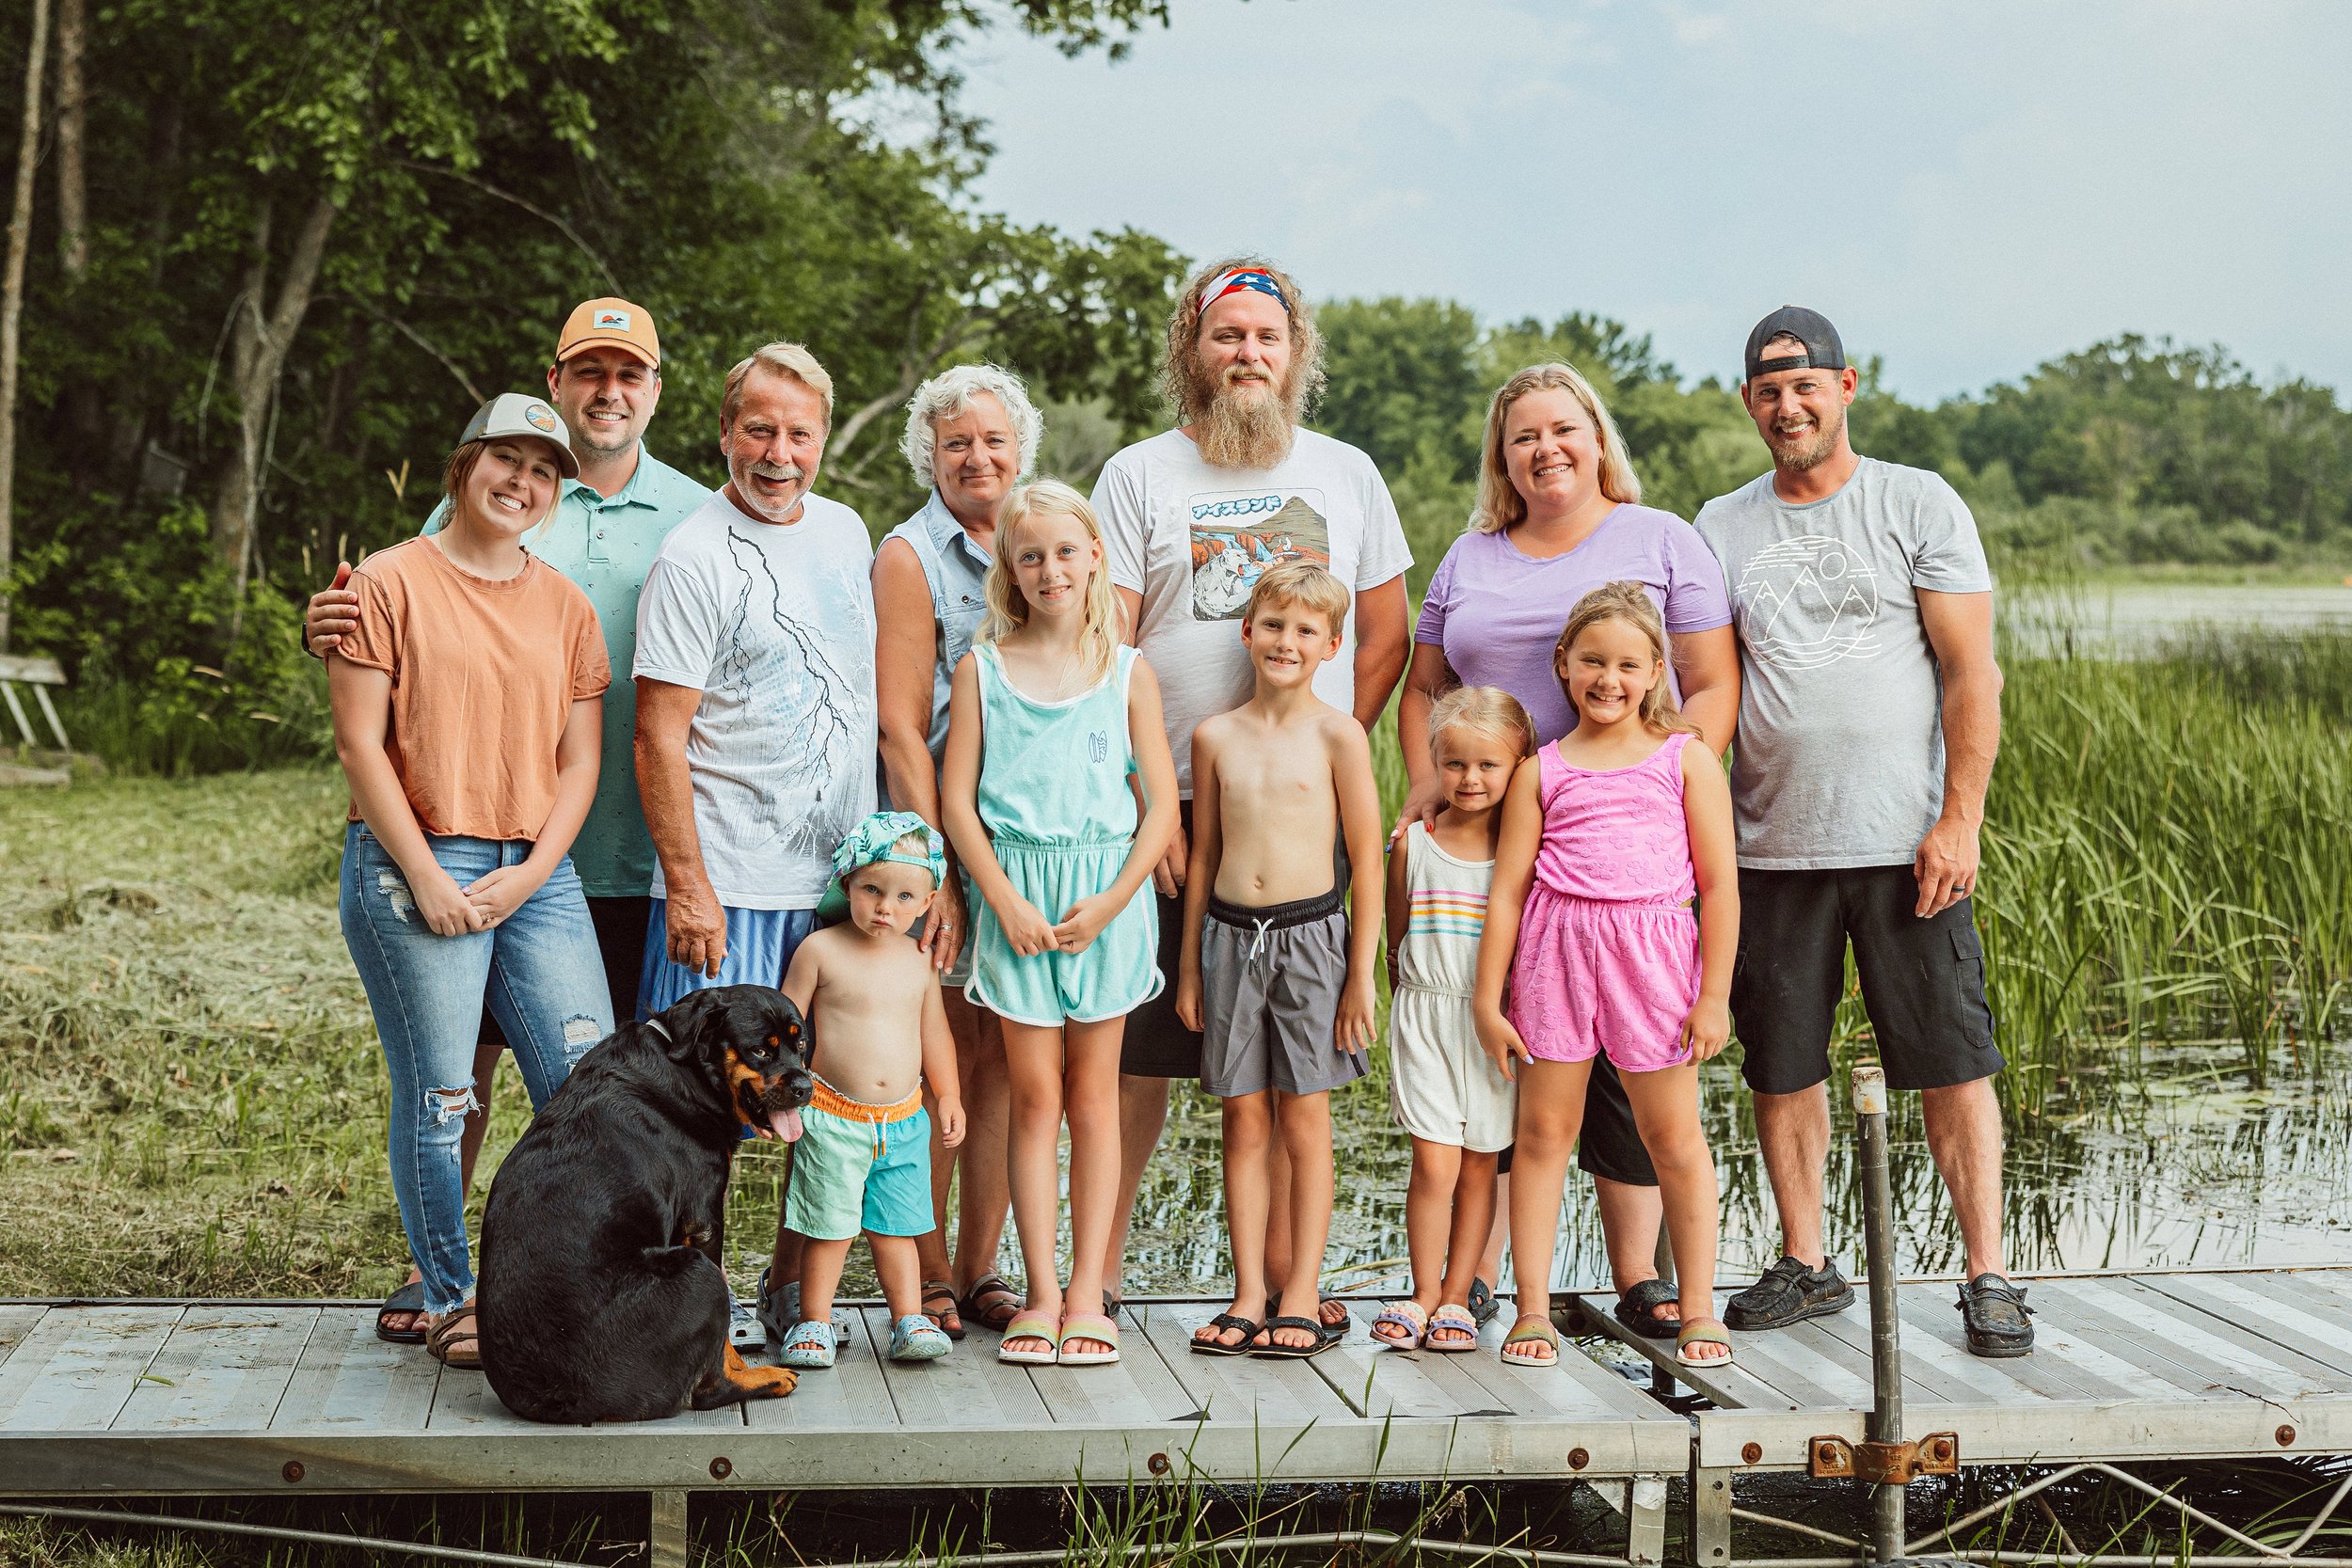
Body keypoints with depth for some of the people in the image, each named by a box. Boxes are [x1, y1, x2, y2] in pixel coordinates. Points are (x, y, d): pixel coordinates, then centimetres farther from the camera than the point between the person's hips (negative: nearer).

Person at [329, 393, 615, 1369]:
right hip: (413, 866, -4)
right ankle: (449, 1301, 11)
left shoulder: (564, 603, 14)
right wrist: (426, 876, -10)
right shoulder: (391, 582, 1)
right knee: (439, 1098, -3)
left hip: (537, 874, 4)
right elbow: (360, 746, -4)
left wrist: (530, 876, -3)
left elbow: (580, 758, 11)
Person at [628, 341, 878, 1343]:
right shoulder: (694, 560, -10)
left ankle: (791, 1289, 22)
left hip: (844, 878, 6)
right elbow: (660, 737, -13)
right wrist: (687, 885, -18)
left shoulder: (846, 533, 11)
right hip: (729, 884, -6)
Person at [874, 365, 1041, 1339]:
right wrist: (938, 870, -15)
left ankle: (979, 1270, 14)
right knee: (941, 1065, -1)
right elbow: (901, 726, -9)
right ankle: (927, 1278, 8)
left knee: (1005, 1065, 6)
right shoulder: (910, 556, -3)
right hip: (941, 834, -5)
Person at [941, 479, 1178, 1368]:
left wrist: (1108, 904, -9)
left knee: (1093, 1094, 5)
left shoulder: (1127, 671, 3)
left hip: (1106, 899, 0)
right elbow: (957, 800, 0)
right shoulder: (984, 667, 3)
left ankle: (1087, 1293, 10)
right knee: (1035, 1096, 1)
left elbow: (1162, 805, 2)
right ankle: (1041, 1292, 8)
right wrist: (1006, 901, -10)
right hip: (1017, 897, 0)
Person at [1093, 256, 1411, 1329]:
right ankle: (1098, 1261, 9)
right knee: (1141, 1049, 0)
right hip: (1169, 804, -2)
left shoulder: (1346, 475, 12)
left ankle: (1283, 1269, 11)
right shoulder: (1138, 477, 4)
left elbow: (1386, 637, 14)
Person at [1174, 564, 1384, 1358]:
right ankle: (1250, 1294, 12)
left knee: (1304, 1123, 3)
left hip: (1311, 935, -3)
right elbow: (1204, 854, 13)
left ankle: (1302, 1298, 10)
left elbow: (1366, 856, -2)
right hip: (1231, 934, 3)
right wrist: (1190, 965, 12)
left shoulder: (1338, 734, -2)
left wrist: (1362, 972, -6)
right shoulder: (1216, 737, 7)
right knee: (1244, 1123, 6)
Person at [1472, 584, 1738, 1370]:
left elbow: (1720, 886, 3)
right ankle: (1533, 1309, 12)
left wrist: (1714, 996, -1)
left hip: (1652, 950, -1)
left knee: (1674, 1136, 6)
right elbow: (1507, 888, 7)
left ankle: (1697, 1310, 16)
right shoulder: (1542, 768, 7)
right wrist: (1487, 999, 3)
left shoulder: (1686, 760, 5)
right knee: (1542, 1129, 4)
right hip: (1555, 949, 1)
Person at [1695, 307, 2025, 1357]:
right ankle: (1805, 1266, 20)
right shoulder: (1720, 529, 11)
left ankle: (1987, 1277, 5)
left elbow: (1971, 675, -2)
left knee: (1953, 1065, -3)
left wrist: (1958, 821, -10)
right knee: (1781, 1068, 7)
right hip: (1771, 845, 3)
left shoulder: (1921, 506, 2)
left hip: (1906, 843, -3)